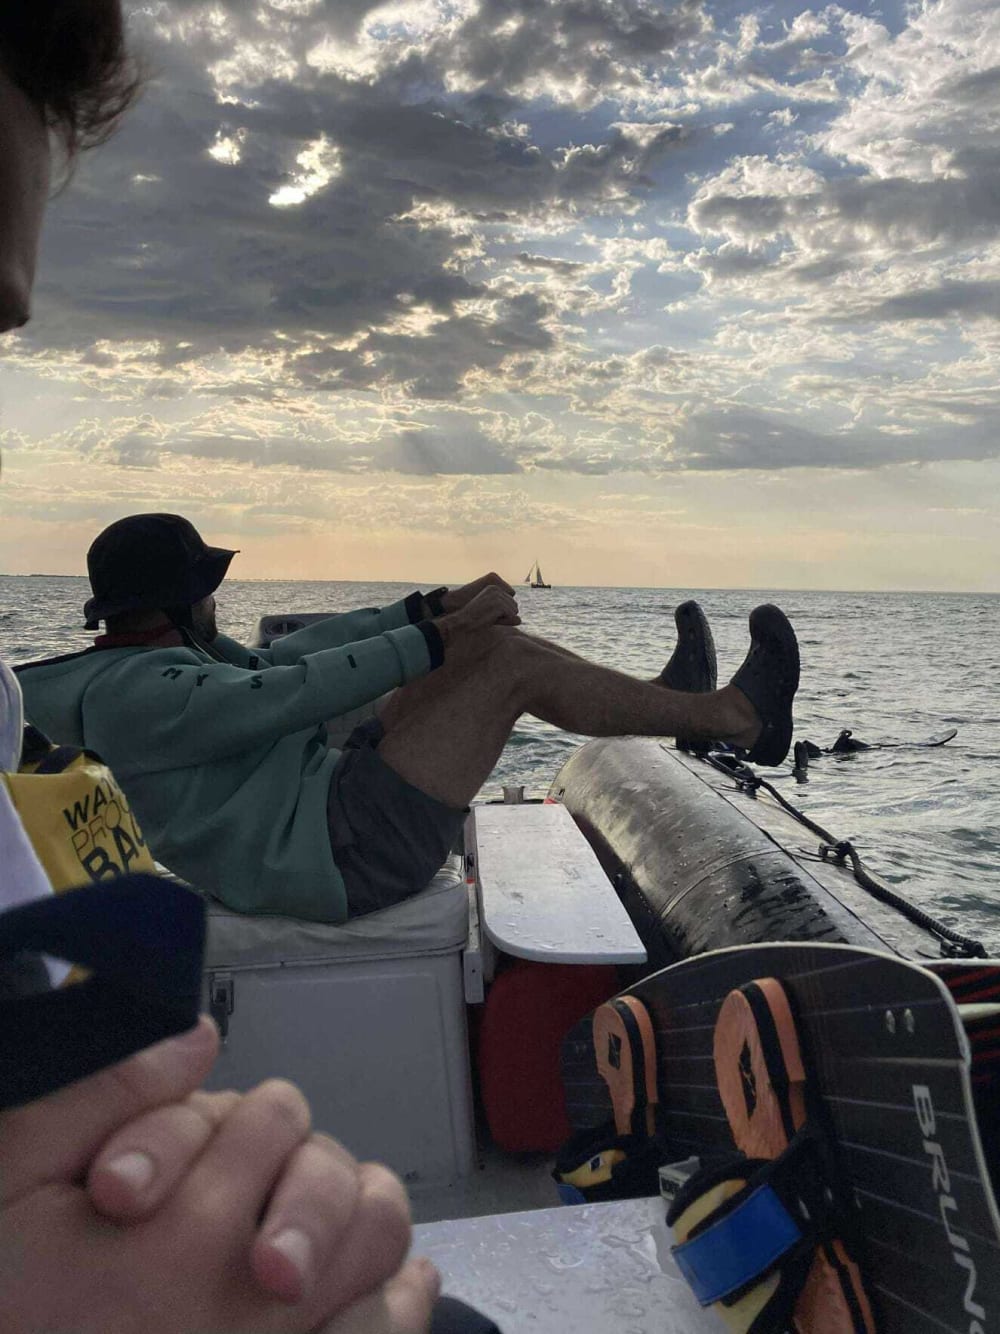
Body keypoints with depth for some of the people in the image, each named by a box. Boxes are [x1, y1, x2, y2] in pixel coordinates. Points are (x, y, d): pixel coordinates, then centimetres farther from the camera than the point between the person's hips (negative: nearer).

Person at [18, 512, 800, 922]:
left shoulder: (156, 662, 18)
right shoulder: (132, 694, -14)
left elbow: (280, 655, 11)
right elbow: (290, 691, -23)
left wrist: (429, 609, 2)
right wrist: (433, 640, -20)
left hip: (334, 801, 11)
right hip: (348, 852, -11)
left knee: (492, 648, 7)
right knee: (509, 662, -14)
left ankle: (664, 700, 18)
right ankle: (735, 718, -3)